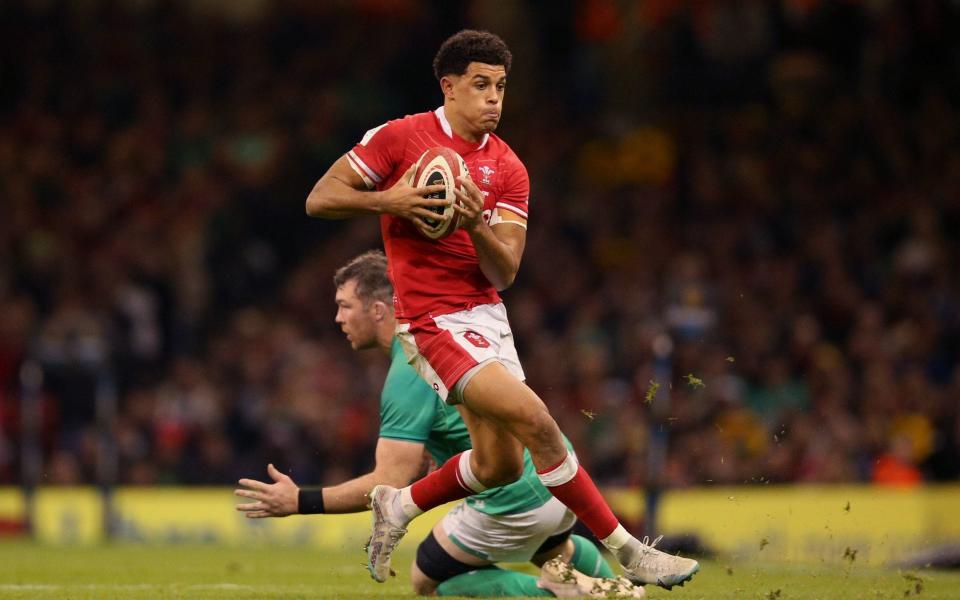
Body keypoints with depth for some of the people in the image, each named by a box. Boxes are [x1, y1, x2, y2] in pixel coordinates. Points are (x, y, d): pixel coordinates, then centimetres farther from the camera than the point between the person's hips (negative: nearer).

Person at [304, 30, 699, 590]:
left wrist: (476, 226, -21)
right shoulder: (400, 137, -6)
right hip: (434, 320, -7)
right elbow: (320, 200, -4)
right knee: (535, 419, -19)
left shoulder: (508, 169, 6)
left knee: (500, 465, 5)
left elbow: (504, 274, -1)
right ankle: (625, 551, -14)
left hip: (487, 315, 7)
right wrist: (388, 201, -19)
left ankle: (398, 505, 30)